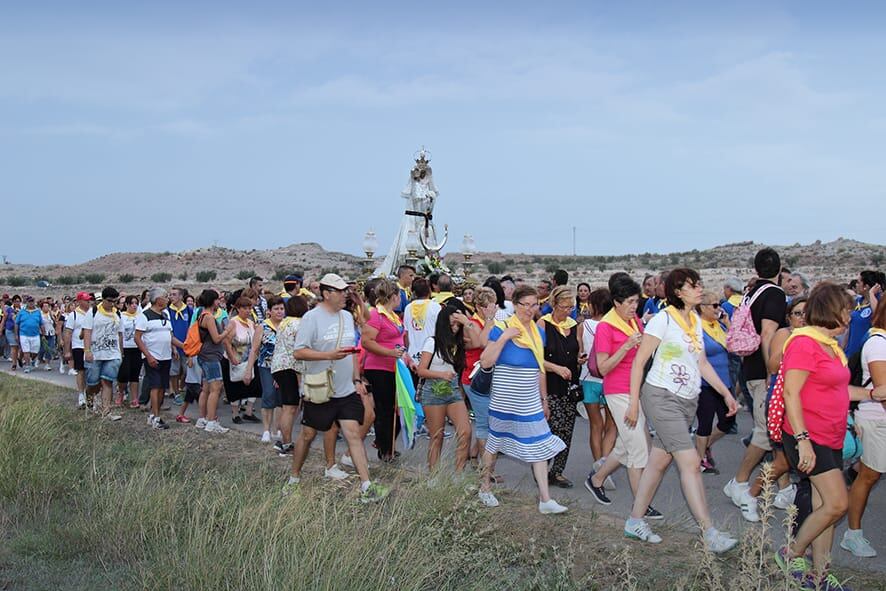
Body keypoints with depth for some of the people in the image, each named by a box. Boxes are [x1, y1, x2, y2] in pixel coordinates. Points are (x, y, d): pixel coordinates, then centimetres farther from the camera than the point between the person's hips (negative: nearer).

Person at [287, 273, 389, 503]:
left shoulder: (347, 317, 11)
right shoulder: (312, 317, -11)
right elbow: (299, 352, -16)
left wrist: (357, 379, 13)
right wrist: (329, 355, -25)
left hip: (346, 391, 5)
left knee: (354, 434, -3)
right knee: (308, 435, 10)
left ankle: (366, 487, -4)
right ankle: (294, 479, 30)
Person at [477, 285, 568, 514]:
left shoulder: (538, 332, 8)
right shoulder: (501, 329, -10)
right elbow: (486, 362, -17)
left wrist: (544, 399, 18)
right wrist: (503, 337, -23)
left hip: (531, 403, 5)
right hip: (504, 401, -5)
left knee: (540, 446, 1)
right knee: (495, 442, 10)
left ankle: (545, 499, 5)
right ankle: (485, 488, 29)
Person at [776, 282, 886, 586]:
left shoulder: (830, 345, 13)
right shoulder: (804, 343, -16)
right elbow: (791, 393, -21)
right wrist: (802, 440, -24)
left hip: (830, 438, 10)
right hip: (809, 438, -10)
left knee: (825, 506, 11)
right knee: (837, 502, -11)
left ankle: (819, 574, 21)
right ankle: (792, 554, 8)